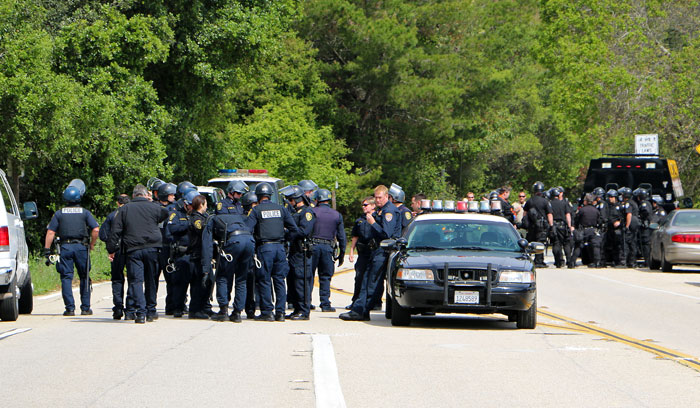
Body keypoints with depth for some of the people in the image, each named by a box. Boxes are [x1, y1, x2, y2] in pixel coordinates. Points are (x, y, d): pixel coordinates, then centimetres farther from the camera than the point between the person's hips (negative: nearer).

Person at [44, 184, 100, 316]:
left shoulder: (59, 214, 7)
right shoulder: (85, 213, 6)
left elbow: (50, 232, -1)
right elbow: (96, 230, -5)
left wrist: (47, 249, 0)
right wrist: (92, 245, 7)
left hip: (65, 247, 0)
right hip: (81, 246, 0)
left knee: (66, 278, 0)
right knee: (84, 278, 8)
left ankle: (70, 308, -7)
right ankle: (85, 307, 7)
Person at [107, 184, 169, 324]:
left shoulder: (124, 209, 6)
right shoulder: (155, 208, 5)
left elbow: (115, 231, 5)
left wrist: (112, 249, 9)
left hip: (133, 250, -1)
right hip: (152, 248, 1)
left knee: (136, 281, -1)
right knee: (151, 280, 12)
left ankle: (141, 312, -12)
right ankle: (151, 311, 17)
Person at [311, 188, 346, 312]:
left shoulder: (312, 212, -2)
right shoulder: (337, 215, 8)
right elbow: (341, 236, 10)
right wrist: (341, 254, 16)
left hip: (313, 246, -2)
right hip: (328, 247, 2)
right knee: (325, 277, 7)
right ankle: (325, 304, 1)